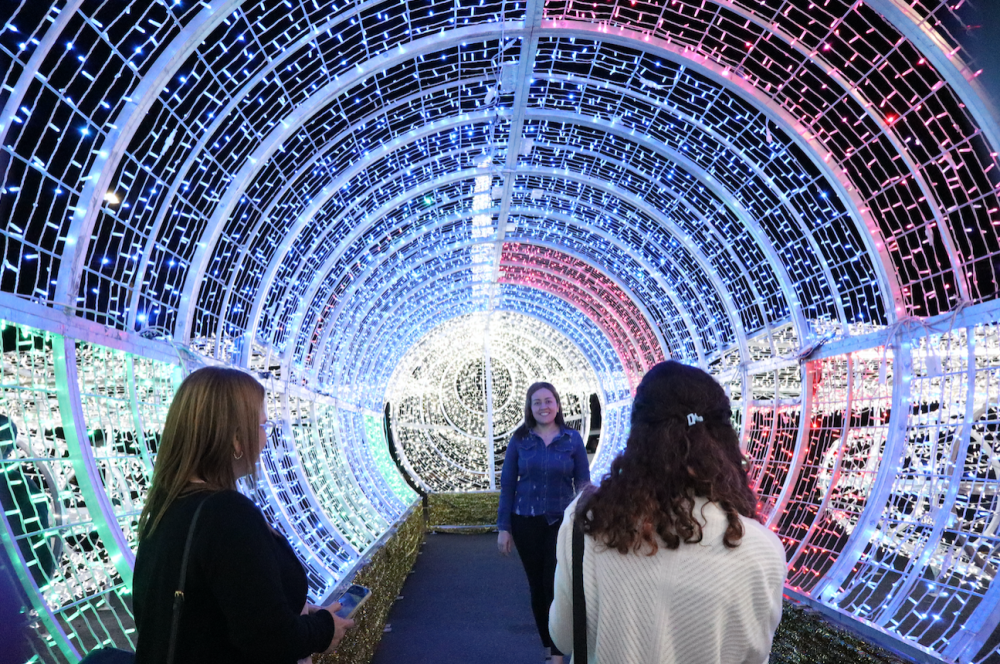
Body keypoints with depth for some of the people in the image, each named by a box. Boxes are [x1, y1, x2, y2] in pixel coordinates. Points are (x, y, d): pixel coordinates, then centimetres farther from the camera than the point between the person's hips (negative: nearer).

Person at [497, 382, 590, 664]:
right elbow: (507, 484, 1)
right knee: (537, 586, 11)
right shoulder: (519, 440, -1)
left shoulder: (573, 439, -3)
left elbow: (583, 483, 0)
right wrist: (503, 527, -1)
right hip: (526, 522, 2)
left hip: (561, 521, -1)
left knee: (555, 584, -5)